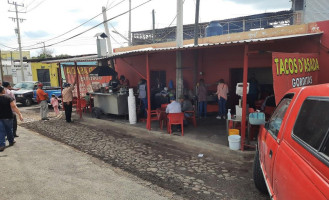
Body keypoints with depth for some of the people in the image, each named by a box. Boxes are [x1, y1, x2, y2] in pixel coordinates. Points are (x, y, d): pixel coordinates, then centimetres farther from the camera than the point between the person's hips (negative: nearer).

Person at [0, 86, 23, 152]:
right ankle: (11, 141, 34)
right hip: (8, 117, 0)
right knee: (9, 130, 18)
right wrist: (19, 114, -21)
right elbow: (13, 107, -18)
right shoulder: (9, 98, -9)